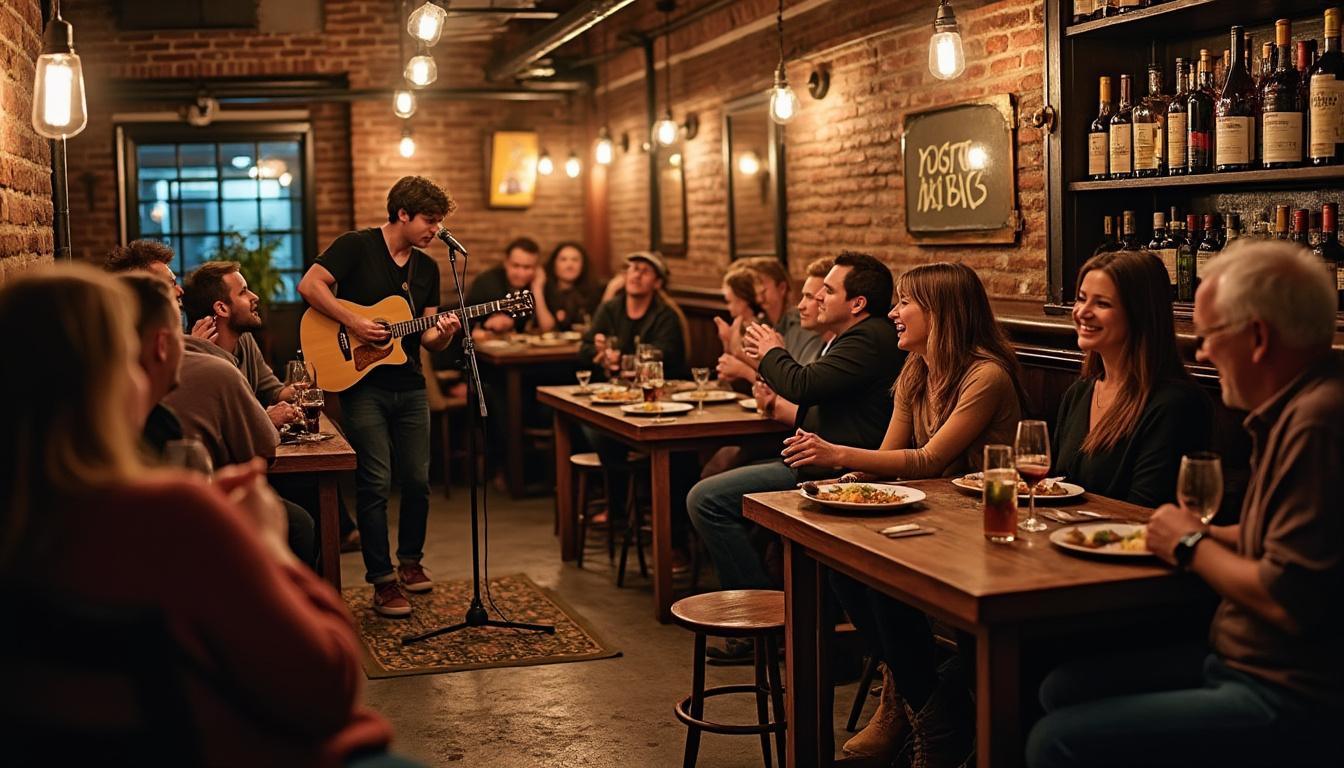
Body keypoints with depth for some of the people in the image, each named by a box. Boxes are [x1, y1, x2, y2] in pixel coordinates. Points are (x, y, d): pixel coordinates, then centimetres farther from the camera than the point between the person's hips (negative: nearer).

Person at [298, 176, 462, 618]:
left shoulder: (427, 268, 11)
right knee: (376, 482, -6)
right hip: (362, 384, -5)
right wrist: (353, 322, -21)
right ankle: (382, 580, 3)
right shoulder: (356, 247, -5)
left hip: (410, 387, 6)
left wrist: (444, 333, -11)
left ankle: (410, 560, 29)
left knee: (417, 481, 8)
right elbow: (309, 285, -16)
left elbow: (427, 339, 11)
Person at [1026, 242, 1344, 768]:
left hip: (1291, 703, -10)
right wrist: (1208, 535, 6)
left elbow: (1291, 603, -26)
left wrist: (1191, 547, -9)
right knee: (1064, 689, 12)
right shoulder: (1297, 408, 11)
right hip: (1245, 664, 10)